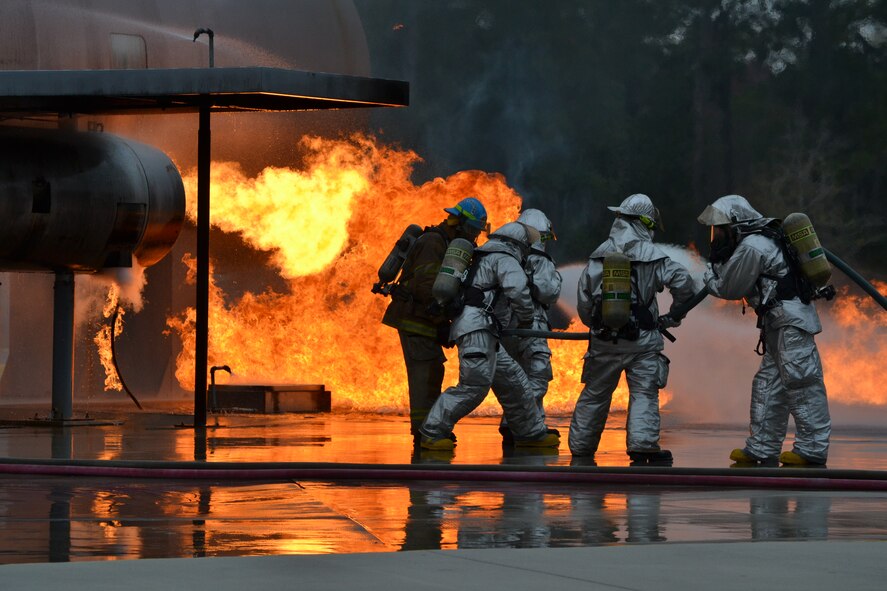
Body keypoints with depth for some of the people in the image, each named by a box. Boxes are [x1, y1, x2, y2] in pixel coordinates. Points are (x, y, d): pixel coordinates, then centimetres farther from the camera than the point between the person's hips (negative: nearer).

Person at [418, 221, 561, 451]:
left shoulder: (482, 257, 27)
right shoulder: (505, 258, -3)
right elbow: (518, 288, -20)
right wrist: (526, 319, -8)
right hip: (476, 327, -11)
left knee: (512, 379, 13)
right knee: (475, 385, -15)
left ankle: (531, 433, 18)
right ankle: (432, 433, -13)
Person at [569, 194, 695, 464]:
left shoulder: (599, 257, 5)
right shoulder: (653, 256, -5)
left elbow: (584, 300, 7)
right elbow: (683, 282, -12)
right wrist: (674, 315, 5)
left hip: (604, 340, 3)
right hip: (642, 340, -3)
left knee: (594, 394, 16)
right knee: (643, 394, 1)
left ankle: (580, 446, 25)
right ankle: (642, 445, -13)